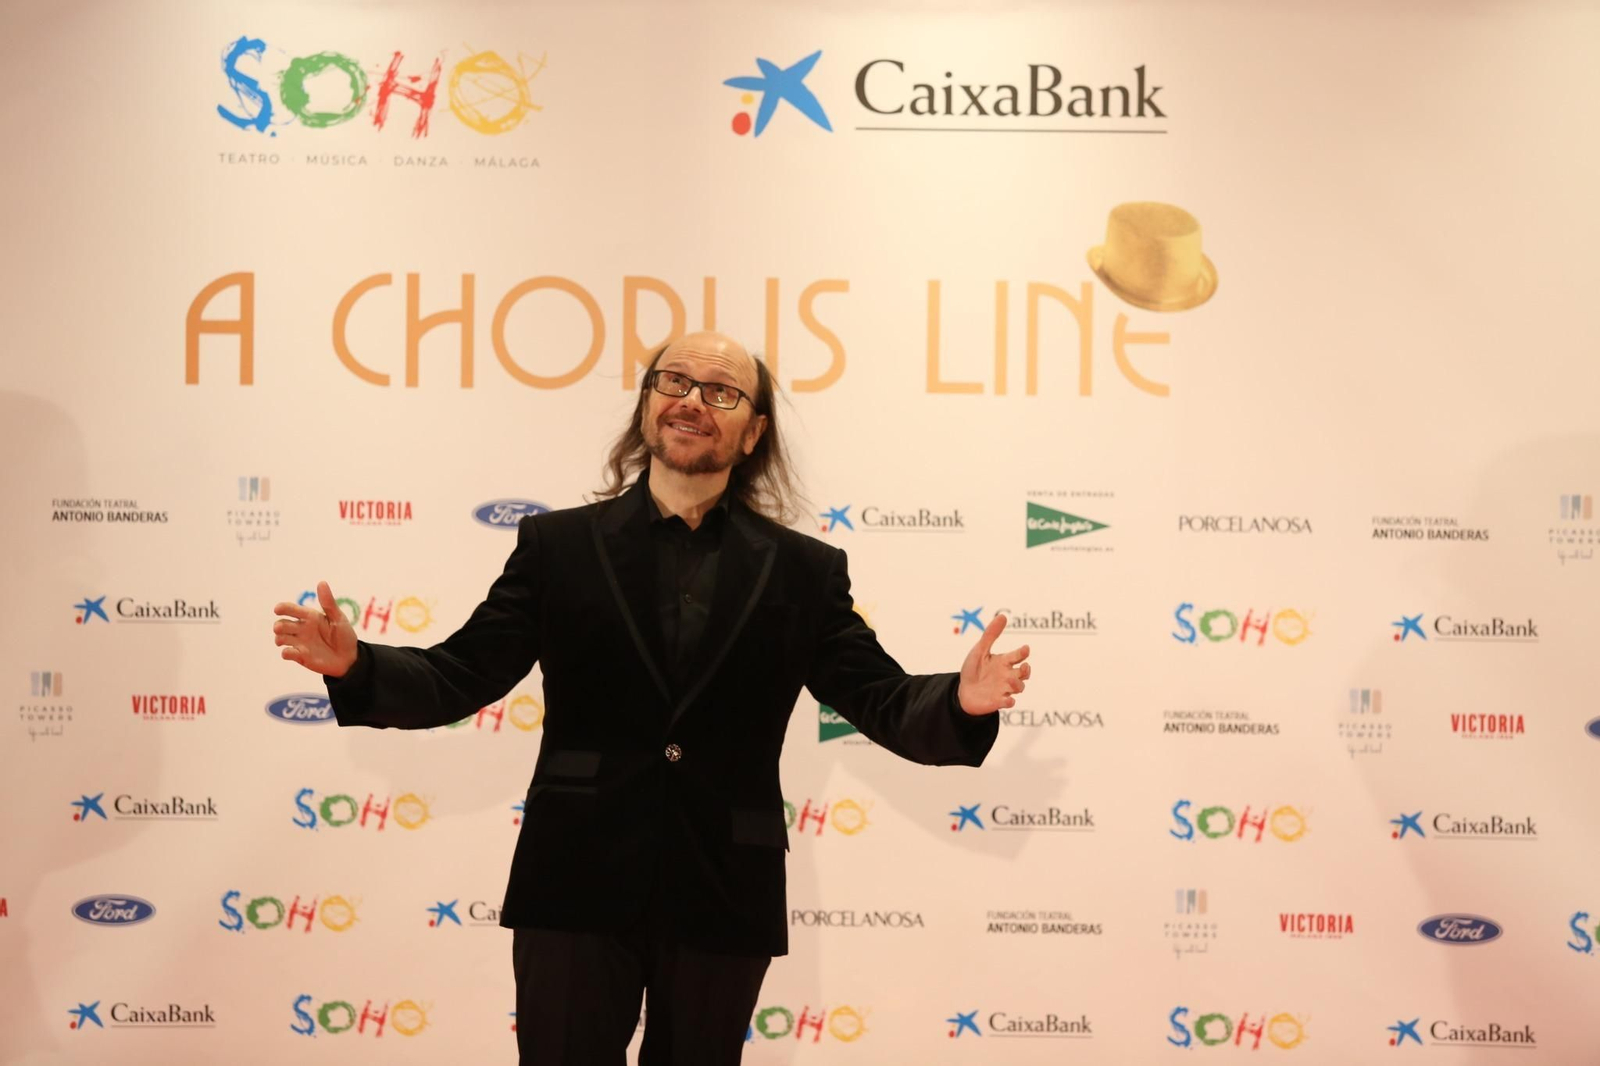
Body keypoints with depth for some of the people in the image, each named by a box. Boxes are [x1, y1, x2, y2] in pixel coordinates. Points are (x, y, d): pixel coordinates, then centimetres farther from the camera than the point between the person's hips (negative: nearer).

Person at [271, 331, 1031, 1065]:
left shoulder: (803, 570, 4)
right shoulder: (559, 545, 4)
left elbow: (881, 700, -2)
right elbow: (462, 676, -1)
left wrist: (959, 703, -24)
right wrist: (356, 665, -19)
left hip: (723, 898, 1)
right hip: (577, 887, -1)